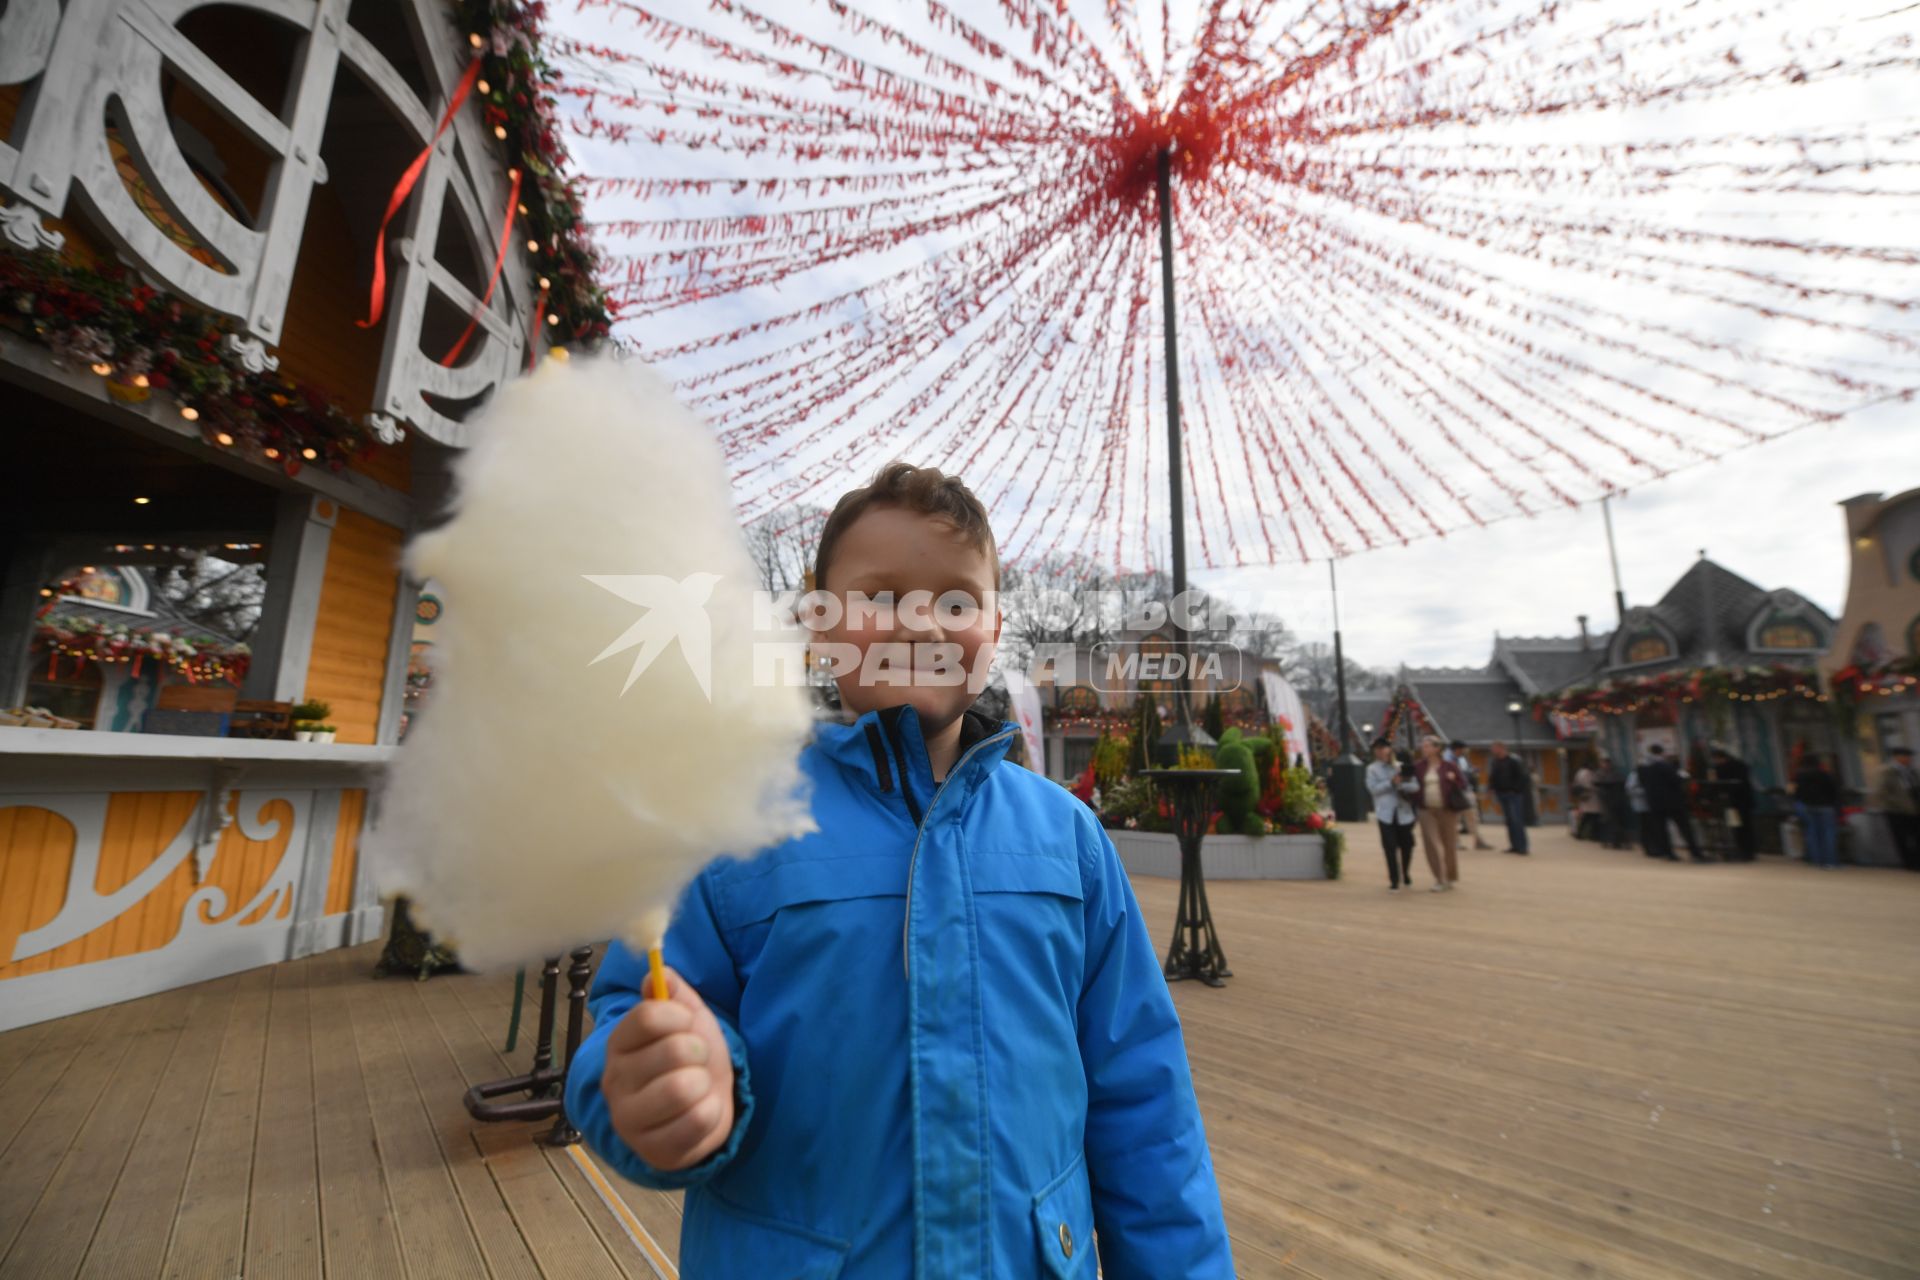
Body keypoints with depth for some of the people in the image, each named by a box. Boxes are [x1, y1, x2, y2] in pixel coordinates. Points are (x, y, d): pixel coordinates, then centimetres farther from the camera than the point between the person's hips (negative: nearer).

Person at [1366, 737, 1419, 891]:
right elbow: (1373, 788, -9)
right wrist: (1391, 782, -16)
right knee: (1390, 847, -5)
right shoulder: (1372, 769, 5)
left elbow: (1415, 786, 0)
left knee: (1406, 845, 9)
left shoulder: (1401, 766, 10)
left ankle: (1406, 875, 34)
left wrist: (1401, 785, -17)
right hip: (1386, 813, -2)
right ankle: (1394, 881, 4)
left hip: (1404, 812, 2)